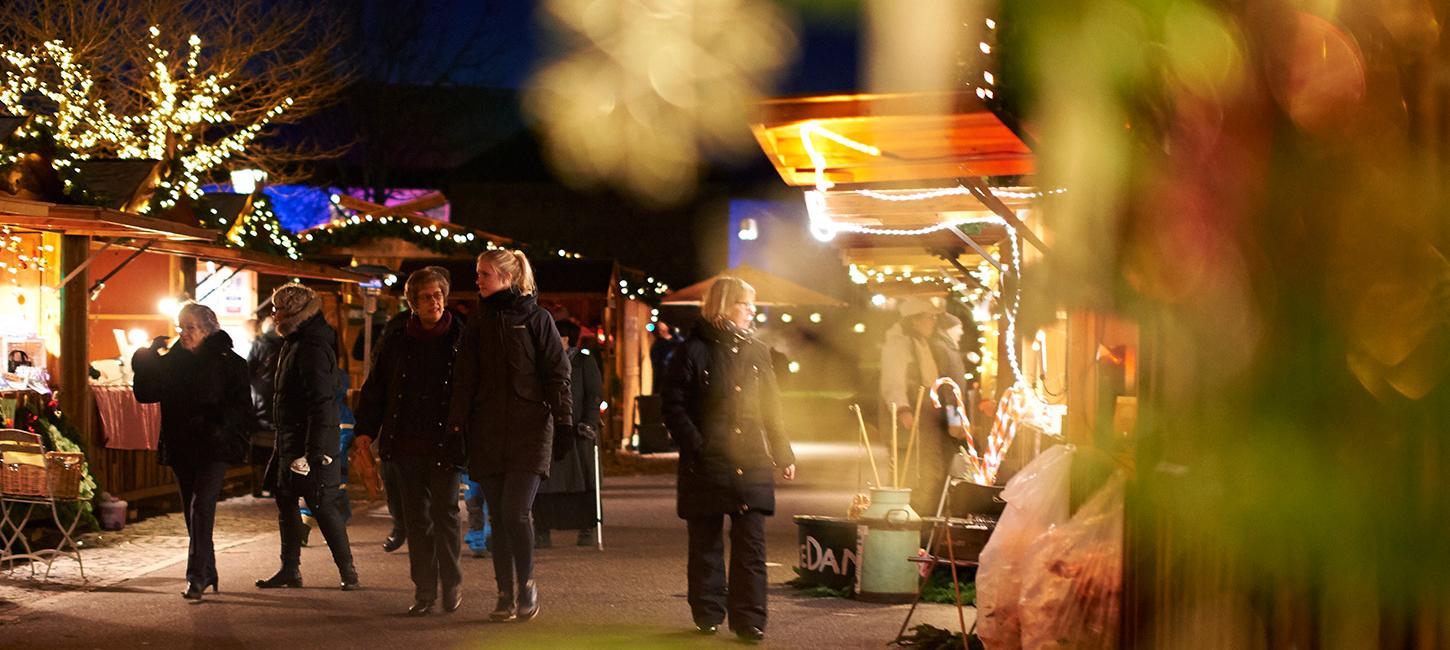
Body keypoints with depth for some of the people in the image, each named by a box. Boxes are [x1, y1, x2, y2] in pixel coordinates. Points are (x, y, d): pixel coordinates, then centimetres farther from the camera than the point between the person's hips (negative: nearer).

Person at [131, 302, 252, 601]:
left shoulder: (228, 362, -4)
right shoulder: (171, 361, 11)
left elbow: (241, 406, -8)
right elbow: (146, 394, 6)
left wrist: (216, 422, -23)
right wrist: (146, 362, -6)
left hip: (213, 447, -6)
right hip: (181, 447, 6)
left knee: (201, 507, -16)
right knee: (192, 511, 11)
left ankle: (197, 576, -18)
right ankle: (208, 573, 22)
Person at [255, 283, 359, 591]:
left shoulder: (312, 349, -18)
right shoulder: (295, 343, 14)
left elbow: (321, 403, -24)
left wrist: (313, 451, -26)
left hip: (310, 441, -10)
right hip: (290, 439, 10)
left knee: (322, 506, -6)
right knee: (285, 501, 13)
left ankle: (347, 570, 1)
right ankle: (290, 570, 21)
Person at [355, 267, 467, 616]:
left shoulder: (461, 339, 1)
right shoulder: (396, 342, 8)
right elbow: (375, 388, 12)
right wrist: (365, 431, 4)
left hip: (445, 443, -2)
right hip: (406, 443, 3)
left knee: (444, 510, -5)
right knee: (416, 518, 4)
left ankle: (452, 582, 13)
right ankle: (424, 590, 10)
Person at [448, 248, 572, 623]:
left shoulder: (536, 319, 1)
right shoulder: (478, 324, 13)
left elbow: (557, 374, -1)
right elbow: (464, 379, 11)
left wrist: (564, 422, -7)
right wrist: (456, 424, 3)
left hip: (529, 431, -4)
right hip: (487, 434, 4)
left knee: (515, 511, -14)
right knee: (498, 518, 4)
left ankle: (526, 583, 5)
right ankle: (506, 595, 11)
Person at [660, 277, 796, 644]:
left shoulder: (757, 353, 13)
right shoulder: (693, 352, -1)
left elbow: (772, 410, 17)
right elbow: (675, 408, -3)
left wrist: (783, 455, 11)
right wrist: (697, 447, -13)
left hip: (752, 464, 3)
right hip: (707, 467, -3)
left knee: (751, 545, -1)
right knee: (705, 544, 6)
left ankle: (748, 619, 1)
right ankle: (708, 614, 18)